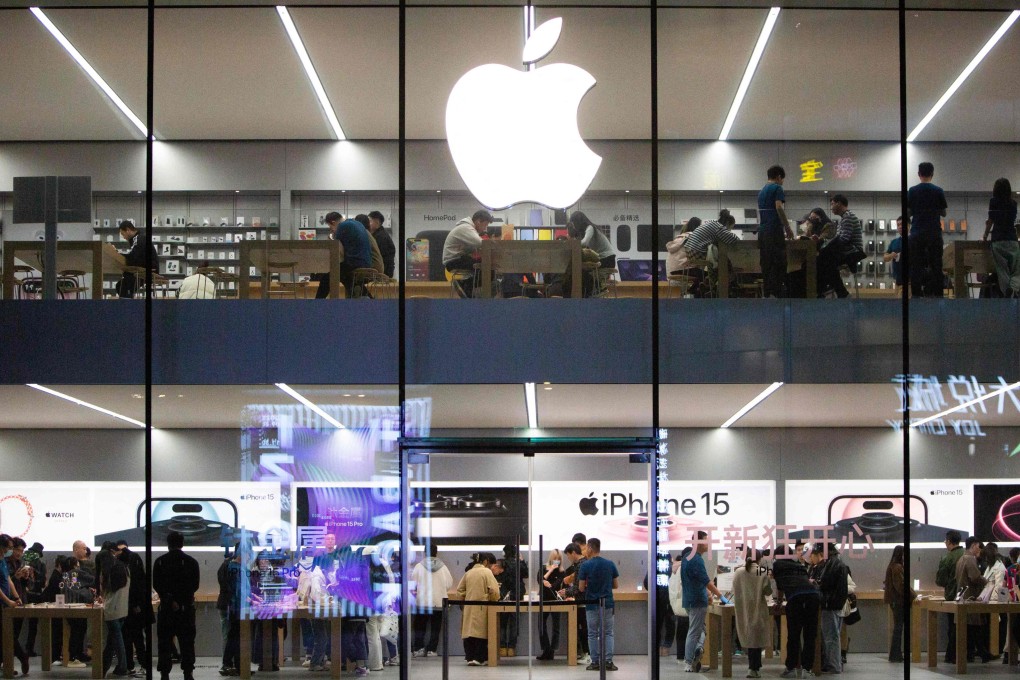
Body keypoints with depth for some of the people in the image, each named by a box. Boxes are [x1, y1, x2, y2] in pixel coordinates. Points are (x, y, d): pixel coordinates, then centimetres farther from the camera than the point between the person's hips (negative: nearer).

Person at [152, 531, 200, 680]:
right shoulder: (192, 562, 1)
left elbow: (156, 585, -6)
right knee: (187, 641, 7)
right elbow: (195, 585, 1)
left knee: (164, 641, 5)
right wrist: (181, 599, 7)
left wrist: (170, 599, -9)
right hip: (187, 607, 1)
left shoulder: (160, 562, -1)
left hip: (166, 607, -1)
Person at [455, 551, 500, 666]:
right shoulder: (487, 572, -4)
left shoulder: (468, 572, 13)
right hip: (481, 608, -5)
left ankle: (470, 657, 5)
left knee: (468, 631, 6)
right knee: (480, 631, -1)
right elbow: (494, 590, -12)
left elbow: (459, 590, 13)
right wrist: (494, 599, 5)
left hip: (468, 607, 5)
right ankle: (479, 658, -3)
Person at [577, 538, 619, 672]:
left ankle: (595, 662, 7)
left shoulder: (585, 566, -10)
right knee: (608, 633, 8)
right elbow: (616, 585, 5)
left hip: (592, 604, -2)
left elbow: (581, 588, -7)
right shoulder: (610, 564, 0)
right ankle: (608, 661, -1)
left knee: (593, 634, 7)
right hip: (608, 604, 2)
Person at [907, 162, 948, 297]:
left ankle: (917, 295, -2)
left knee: (916, 267, 3)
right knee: (936, 266, 4)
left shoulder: (912, 191, -2)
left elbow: (908, 213, 3)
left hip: (917, 234, 0)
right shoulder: (938, 191, -2)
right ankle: (937, 295, 1)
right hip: (934, 234, 0)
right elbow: (943, 213, 6)